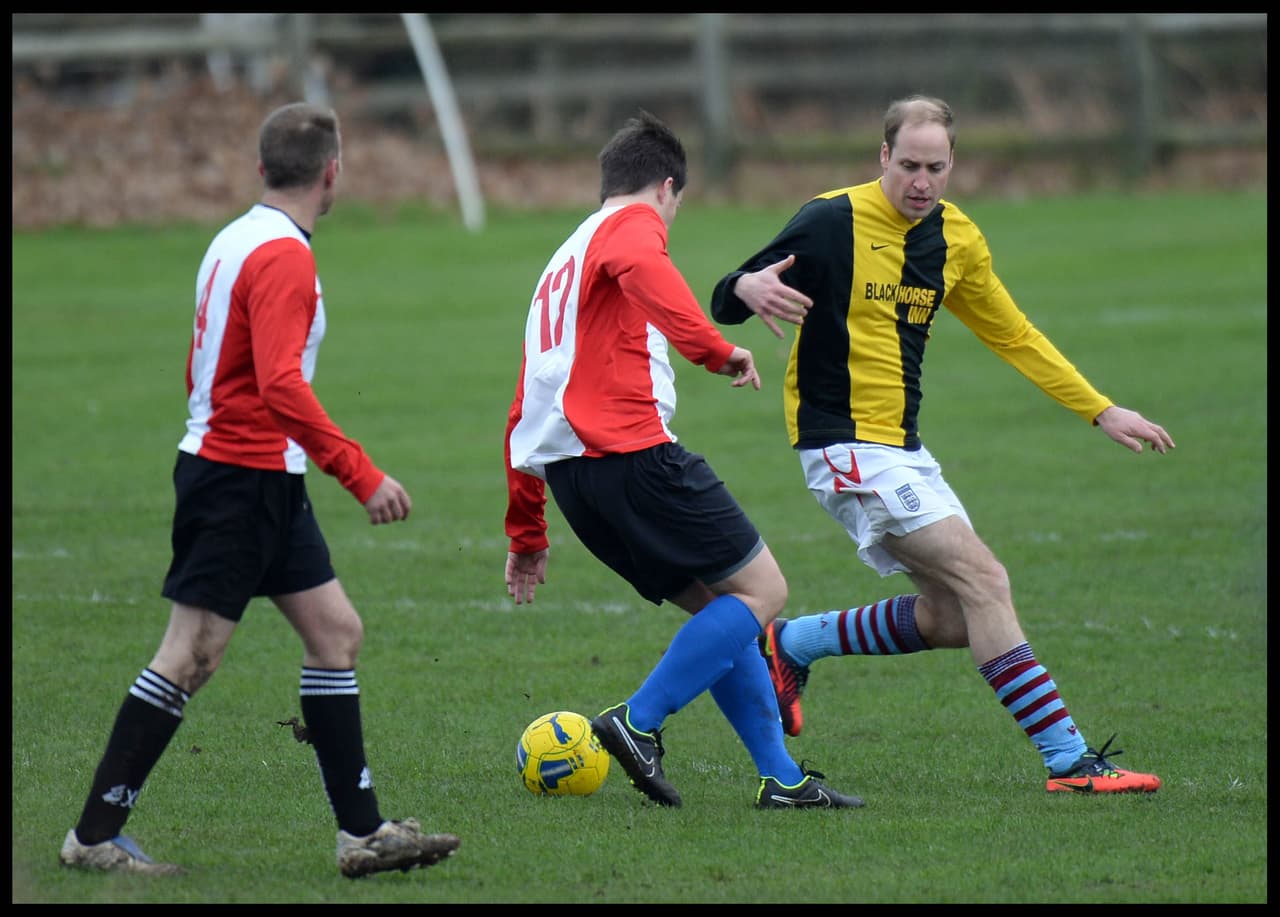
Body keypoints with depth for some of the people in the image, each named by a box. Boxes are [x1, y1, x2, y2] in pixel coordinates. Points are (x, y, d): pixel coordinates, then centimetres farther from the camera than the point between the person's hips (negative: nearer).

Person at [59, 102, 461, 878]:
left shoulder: (239, 239, 12)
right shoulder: (283, 256, -18)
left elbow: (202, 366, 19)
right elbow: (281, 385, -28)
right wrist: (361, 473, -29)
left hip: (265, 484, 10)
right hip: (242, 480, -10)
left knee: (336, 632, 8)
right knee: (193, 654, -6)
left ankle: (363, 832, 8)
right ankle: (96, 835, 0)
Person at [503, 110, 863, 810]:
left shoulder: (561, 263, 30)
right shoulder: (634, 222, 5)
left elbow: (522, 411, 30)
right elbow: (640, 268, -24)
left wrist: (526, 532, 32)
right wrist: (713, 349, -29)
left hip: (568, 473, 9)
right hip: (632, 451, -9)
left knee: (718, 607, 14)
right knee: (761, 591, -3)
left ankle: (782, 778, 9)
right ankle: (639, 722, -10)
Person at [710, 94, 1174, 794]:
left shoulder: (956, 238, 8)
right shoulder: (833, 222, -12)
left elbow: (1013, 337, 19)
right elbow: (725, 304, -9)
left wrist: (1101, 411, 15)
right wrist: (748, 288, -34)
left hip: (903, 448, 8)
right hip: (846, 445, -8)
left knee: (949, 618, 4)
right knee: (982, 579, -16)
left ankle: (790, 646, 22)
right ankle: (1069, 761, -17)